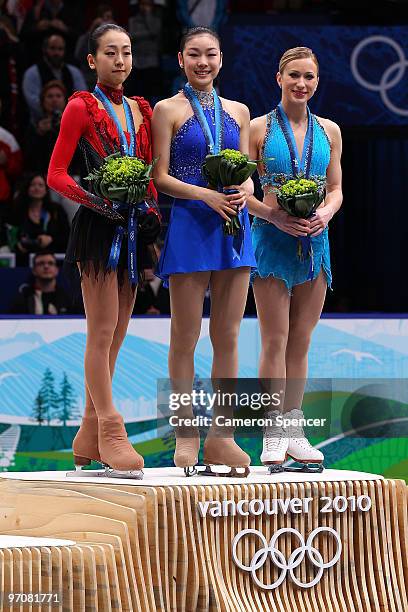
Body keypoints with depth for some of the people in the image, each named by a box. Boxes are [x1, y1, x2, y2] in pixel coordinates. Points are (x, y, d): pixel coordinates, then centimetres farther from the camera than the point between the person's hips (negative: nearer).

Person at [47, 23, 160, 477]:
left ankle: (88, 439, 14)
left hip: (131, 231, 7)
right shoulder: (81, 108, -3)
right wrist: (98, 201, -19)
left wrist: (150, 211, 0)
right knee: (102, 333, -9)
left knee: (114, 336, 8)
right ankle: (111, 433, -9)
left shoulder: (141, 111, 15)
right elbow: (56, 174, -7)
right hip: (98, 228, -7)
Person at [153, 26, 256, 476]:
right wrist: (207, 195, -17)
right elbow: (161, 178, -5)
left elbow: (246, 171, 15)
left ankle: (222, 436, 8)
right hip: (188, 225, -4)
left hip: (232, 226, 4)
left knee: (227, 337, 4)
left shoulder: (237, 112, 14)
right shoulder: (168, 110, 1)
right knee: (185, 338, -1)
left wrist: (245, 189, -8)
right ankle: (185, 436, 3)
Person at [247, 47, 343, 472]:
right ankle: (274, 434, -5)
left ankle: (294, 429, 13)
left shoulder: (329, 131, 11)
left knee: (300, 341, 7)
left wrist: (326, 213, -8)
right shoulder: (259, 128, 0)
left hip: (314, 240, 4)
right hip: (271, 238, -4)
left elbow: (336, 189, 13)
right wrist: (273, 216, -18)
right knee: (275, 340, -6)